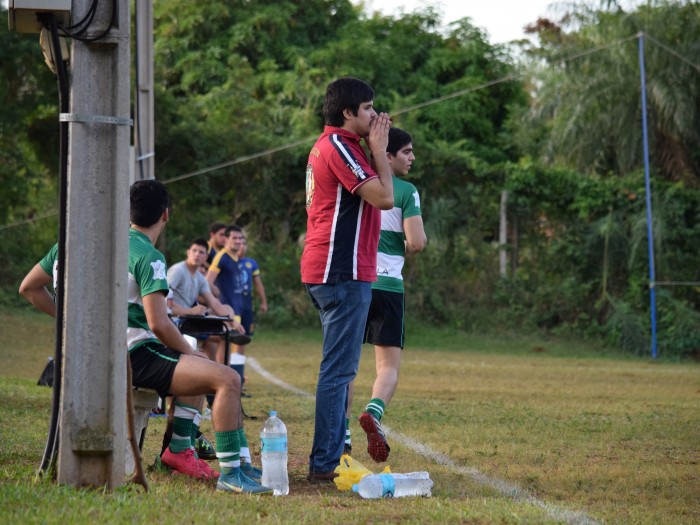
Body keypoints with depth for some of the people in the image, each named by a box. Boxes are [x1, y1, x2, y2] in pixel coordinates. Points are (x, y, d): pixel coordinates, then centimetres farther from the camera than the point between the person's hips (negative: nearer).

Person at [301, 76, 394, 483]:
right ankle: (324, 464, -10)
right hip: (343, 271, -11)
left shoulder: (328, 145, 19)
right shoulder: (338, 145, -13)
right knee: (339, 369, -10)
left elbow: (375, 193, 22)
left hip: (332, 272, 11)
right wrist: (378, 148, -10)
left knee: (340, 368, 16)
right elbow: (384, 197, -18)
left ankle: (335, 455, 21)